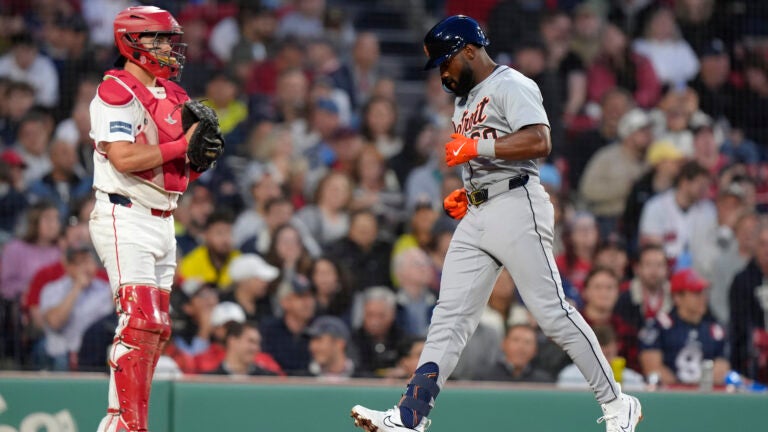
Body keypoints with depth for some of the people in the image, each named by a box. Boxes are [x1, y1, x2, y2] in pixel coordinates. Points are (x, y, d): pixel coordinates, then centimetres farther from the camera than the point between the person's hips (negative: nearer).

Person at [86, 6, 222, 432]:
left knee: (156, 328, 8)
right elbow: (123, 158, -22)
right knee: (140, 320, -17)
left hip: (163, 221, 9)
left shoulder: (173, 97, 17)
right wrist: (182, 145, -19)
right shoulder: (116, 92, -10)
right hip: (125, 219, -9)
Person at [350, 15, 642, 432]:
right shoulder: (464, 100, 23)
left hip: (516, 205, -9)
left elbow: (538, 142, -21)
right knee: (449, 315, 0)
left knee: (552, 310, -10)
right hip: (475, 216, 9)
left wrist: (477, 147, -21)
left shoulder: (512, 85, -6)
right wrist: (464, 194, 16)